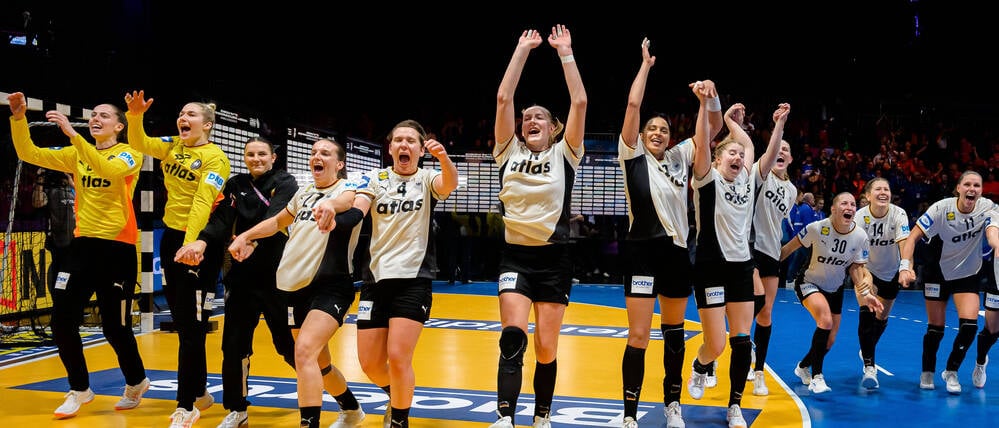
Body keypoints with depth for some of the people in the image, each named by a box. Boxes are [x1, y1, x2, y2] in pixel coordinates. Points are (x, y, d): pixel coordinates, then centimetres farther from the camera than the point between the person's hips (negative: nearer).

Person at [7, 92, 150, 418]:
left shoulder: (129, 154, -6)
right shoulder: (76, 154, 9)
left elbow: (108, 169, -29)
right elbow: (28, 153, 0)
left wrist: (73, 134, -35)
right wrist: (18, 117, -14)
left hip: (118, 247, -5)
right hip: (84, 244, 5)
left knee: (114, 326, 2)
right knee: (62, 320, 0)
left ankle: (136, 382, 29)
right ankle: (80, 389, 19)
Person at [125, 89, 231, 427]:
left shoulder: (215, 158, -13)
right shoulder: (172, 147, 9)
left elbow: (203, 202, -23)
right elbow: (139, 143, -1)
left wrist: (190, 244, -33)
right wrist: (135, 116, -20)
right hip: (170, 236, 8)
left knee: (192, 327, -4)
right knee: (182, 323, 14)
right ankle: (199, 393, 27)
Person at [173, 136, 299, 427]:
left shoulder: (285, 183, -2)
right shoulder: (236, 185, 10)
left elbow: (276, 218, -21)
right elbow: (221, 219, -5)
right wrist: (202, 242, -26)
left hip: (277, 275, -4)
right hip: (243, 275, 4)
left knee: (288, 342, 2)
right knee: (234, 344, 3)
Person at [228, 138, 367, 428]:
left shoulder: (346, 187, -6)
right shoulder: (304, 193, 14)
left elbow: (349, 199, -32)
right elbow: (278, 221, 32)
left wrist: (331, 204, -55)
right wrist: (246, 237, 19)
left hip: (330, 287, -7)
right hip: (295, 286, 7)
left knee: (304, 351, -26)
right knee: (319, 362, 16)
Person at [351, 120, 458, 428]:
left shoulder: (427, 179, 2)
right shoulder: (375, 178, 6)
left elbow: (450, 184, -21)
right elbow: (357, 209, -11)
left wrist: (444, 158, -44)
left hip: (414, 278, -2)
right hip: (377, 277, 3)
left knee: (398, 358, -14)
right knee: (370, 363, 3)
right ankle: (396, 396, 35)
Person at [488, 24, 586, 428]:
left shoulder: (564, 154, 6)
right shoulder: (509, 152, 9)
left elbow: (580, 102, -3)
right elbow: (503, 98, 2)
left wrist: (565, 52, 1)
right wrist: (523, 49, 4)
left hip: (553, 257, 0)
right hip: (515, 255, 0)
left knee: (546, 349, 3)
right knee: (513, 336, -20)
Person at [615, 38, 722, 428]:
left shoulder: (680, 157, 11)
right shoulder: (633, 157, 1)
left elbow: (714, 128, 10)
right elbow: (633, 105, -7)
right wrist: (645, 64, 0)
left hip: (676, 252, 4)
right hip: (643, 251, -4)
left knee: (674, 333, 14)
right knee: (638, 337, -7)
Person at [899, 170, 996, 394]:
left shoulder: (987, 208, -13)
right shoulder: (941, 208, -20)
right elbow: (913, 237, -21)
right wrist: (905, 265, -33)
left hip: (967, 275, 2)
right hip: (938, 272, -1)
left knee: (969, 324, -13)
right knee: (935, 328, 3)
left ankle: (951, 371, 8)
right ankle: (927, 374, 25)